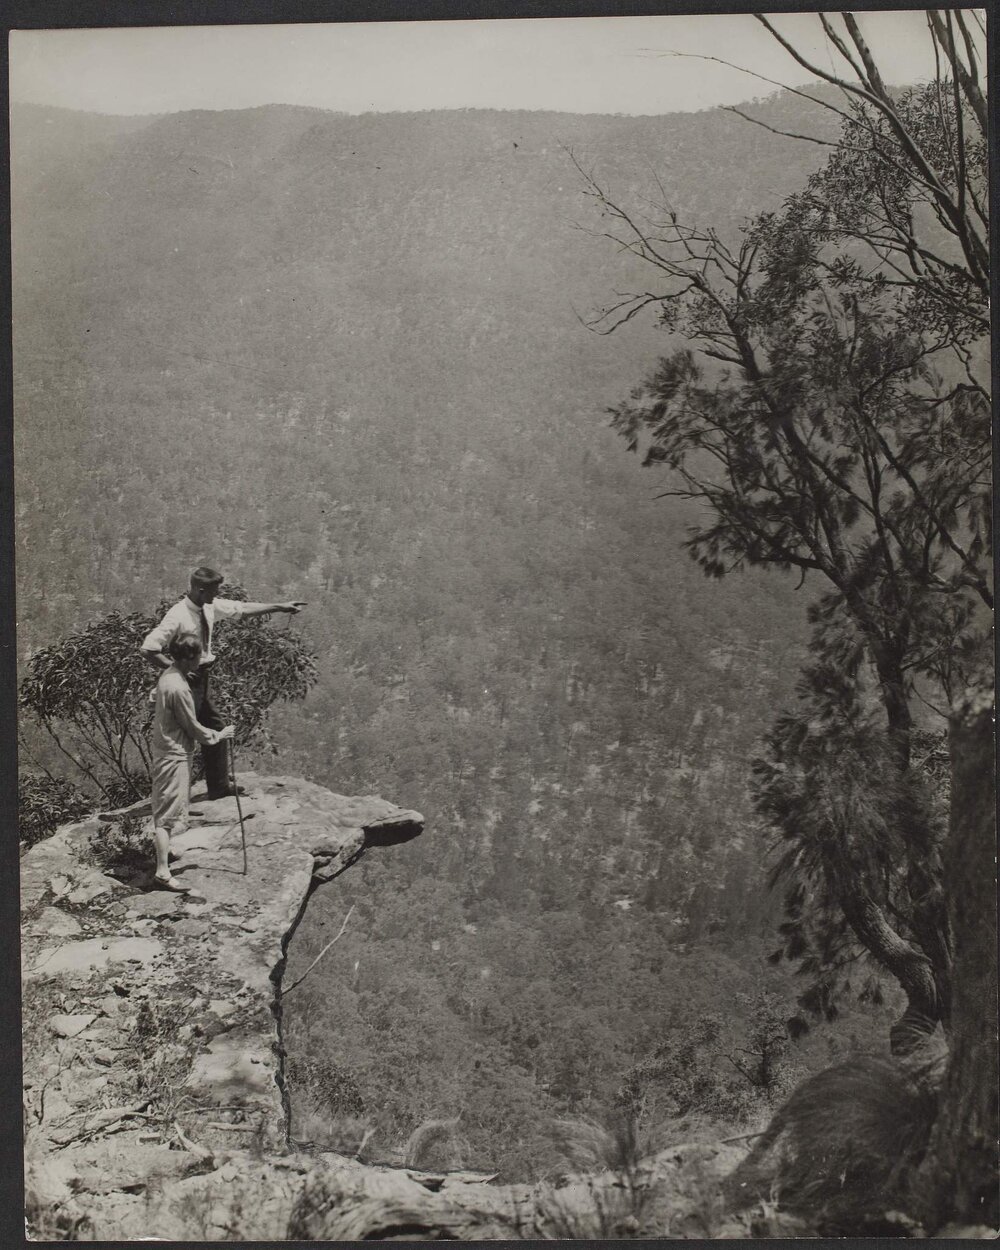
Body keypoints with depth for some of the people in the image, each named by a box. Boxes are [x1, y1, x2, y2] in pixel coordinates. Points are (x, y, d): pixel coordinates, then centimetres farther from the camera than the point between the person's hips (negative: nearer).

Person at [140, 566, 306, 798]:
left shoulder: (210, 607, -1)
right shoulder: (177, 617, -24)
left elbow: (243, 609, 11)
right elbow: (147, 649, -26)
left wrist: (281, 607, 12)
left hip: (201, 678, 9)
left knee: (214, 729, 19)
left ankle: (220, 786, 35)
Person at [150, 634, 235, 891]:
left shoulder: (168, 675, 5)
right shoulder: (179, 688, -24)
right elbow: (192, 727, -16)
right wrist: (218, 735, -2)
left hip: (168, 751, 10)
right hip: (174, 756, -10)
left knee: (167, 809, 23)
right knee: (167, 814, -7)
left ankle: (163, 855, 38)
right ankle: (162, 872, -5)